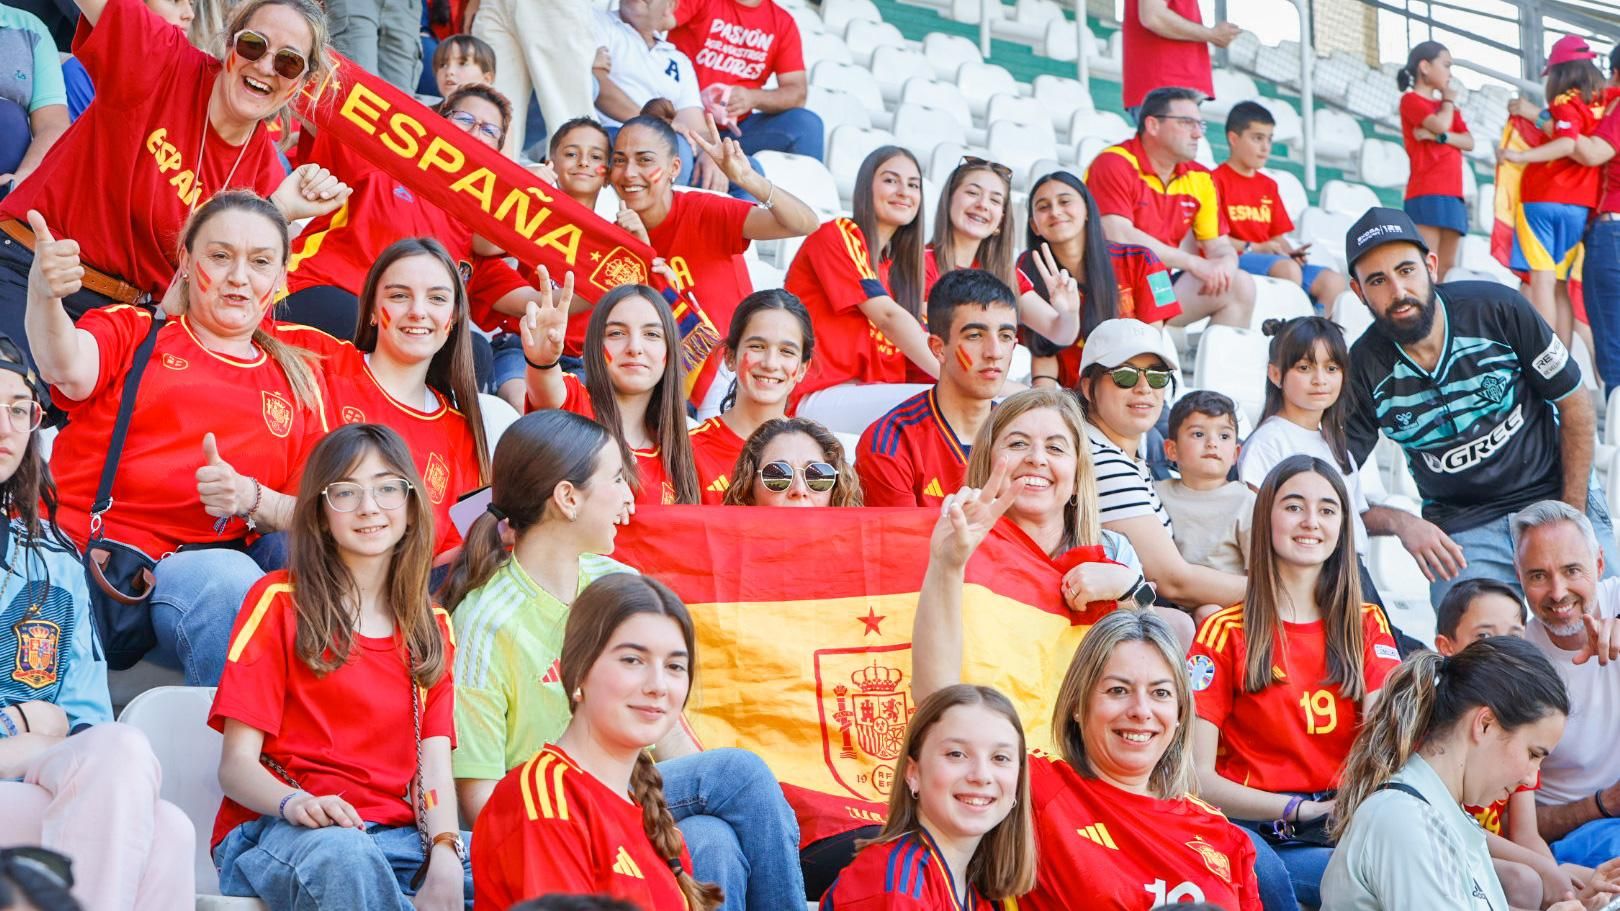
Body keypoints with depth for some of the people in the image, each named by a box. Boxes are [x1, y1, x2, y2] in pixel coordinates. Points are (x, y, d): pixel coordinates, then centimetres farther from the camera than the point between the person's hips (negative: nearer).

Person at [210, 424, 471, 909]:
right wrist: (294, 802, -25)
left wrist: (445, 855, -16)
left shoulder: (431, 625, 18)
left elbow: (434, 765, 5)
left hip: (397, 834, 3)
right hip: (277, 830, -2)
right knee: (339, 854, -40)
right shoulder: (280, 601, 6)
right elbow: (236, 763, -1)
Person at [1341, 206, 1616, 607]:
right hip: (1460, 530, 0)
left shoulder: (1498, 309, -13)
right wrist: (1399, 522, -28)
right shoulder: (1362, 371, -12)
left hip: (1553, 498, 0)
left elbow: (1575, 407, -3)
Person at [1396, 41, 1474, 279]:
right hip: (1427, 194, -8)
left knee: (1447, 270, 3)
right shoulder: (1411, 100, 1)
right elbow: (1441, 125, -17)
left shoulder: (1446, 106, 23)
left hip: (1452, 195, 8)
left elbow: (1469, 142, 9)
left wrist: (1438, 136, -9)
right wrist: (1449, 99, 4)